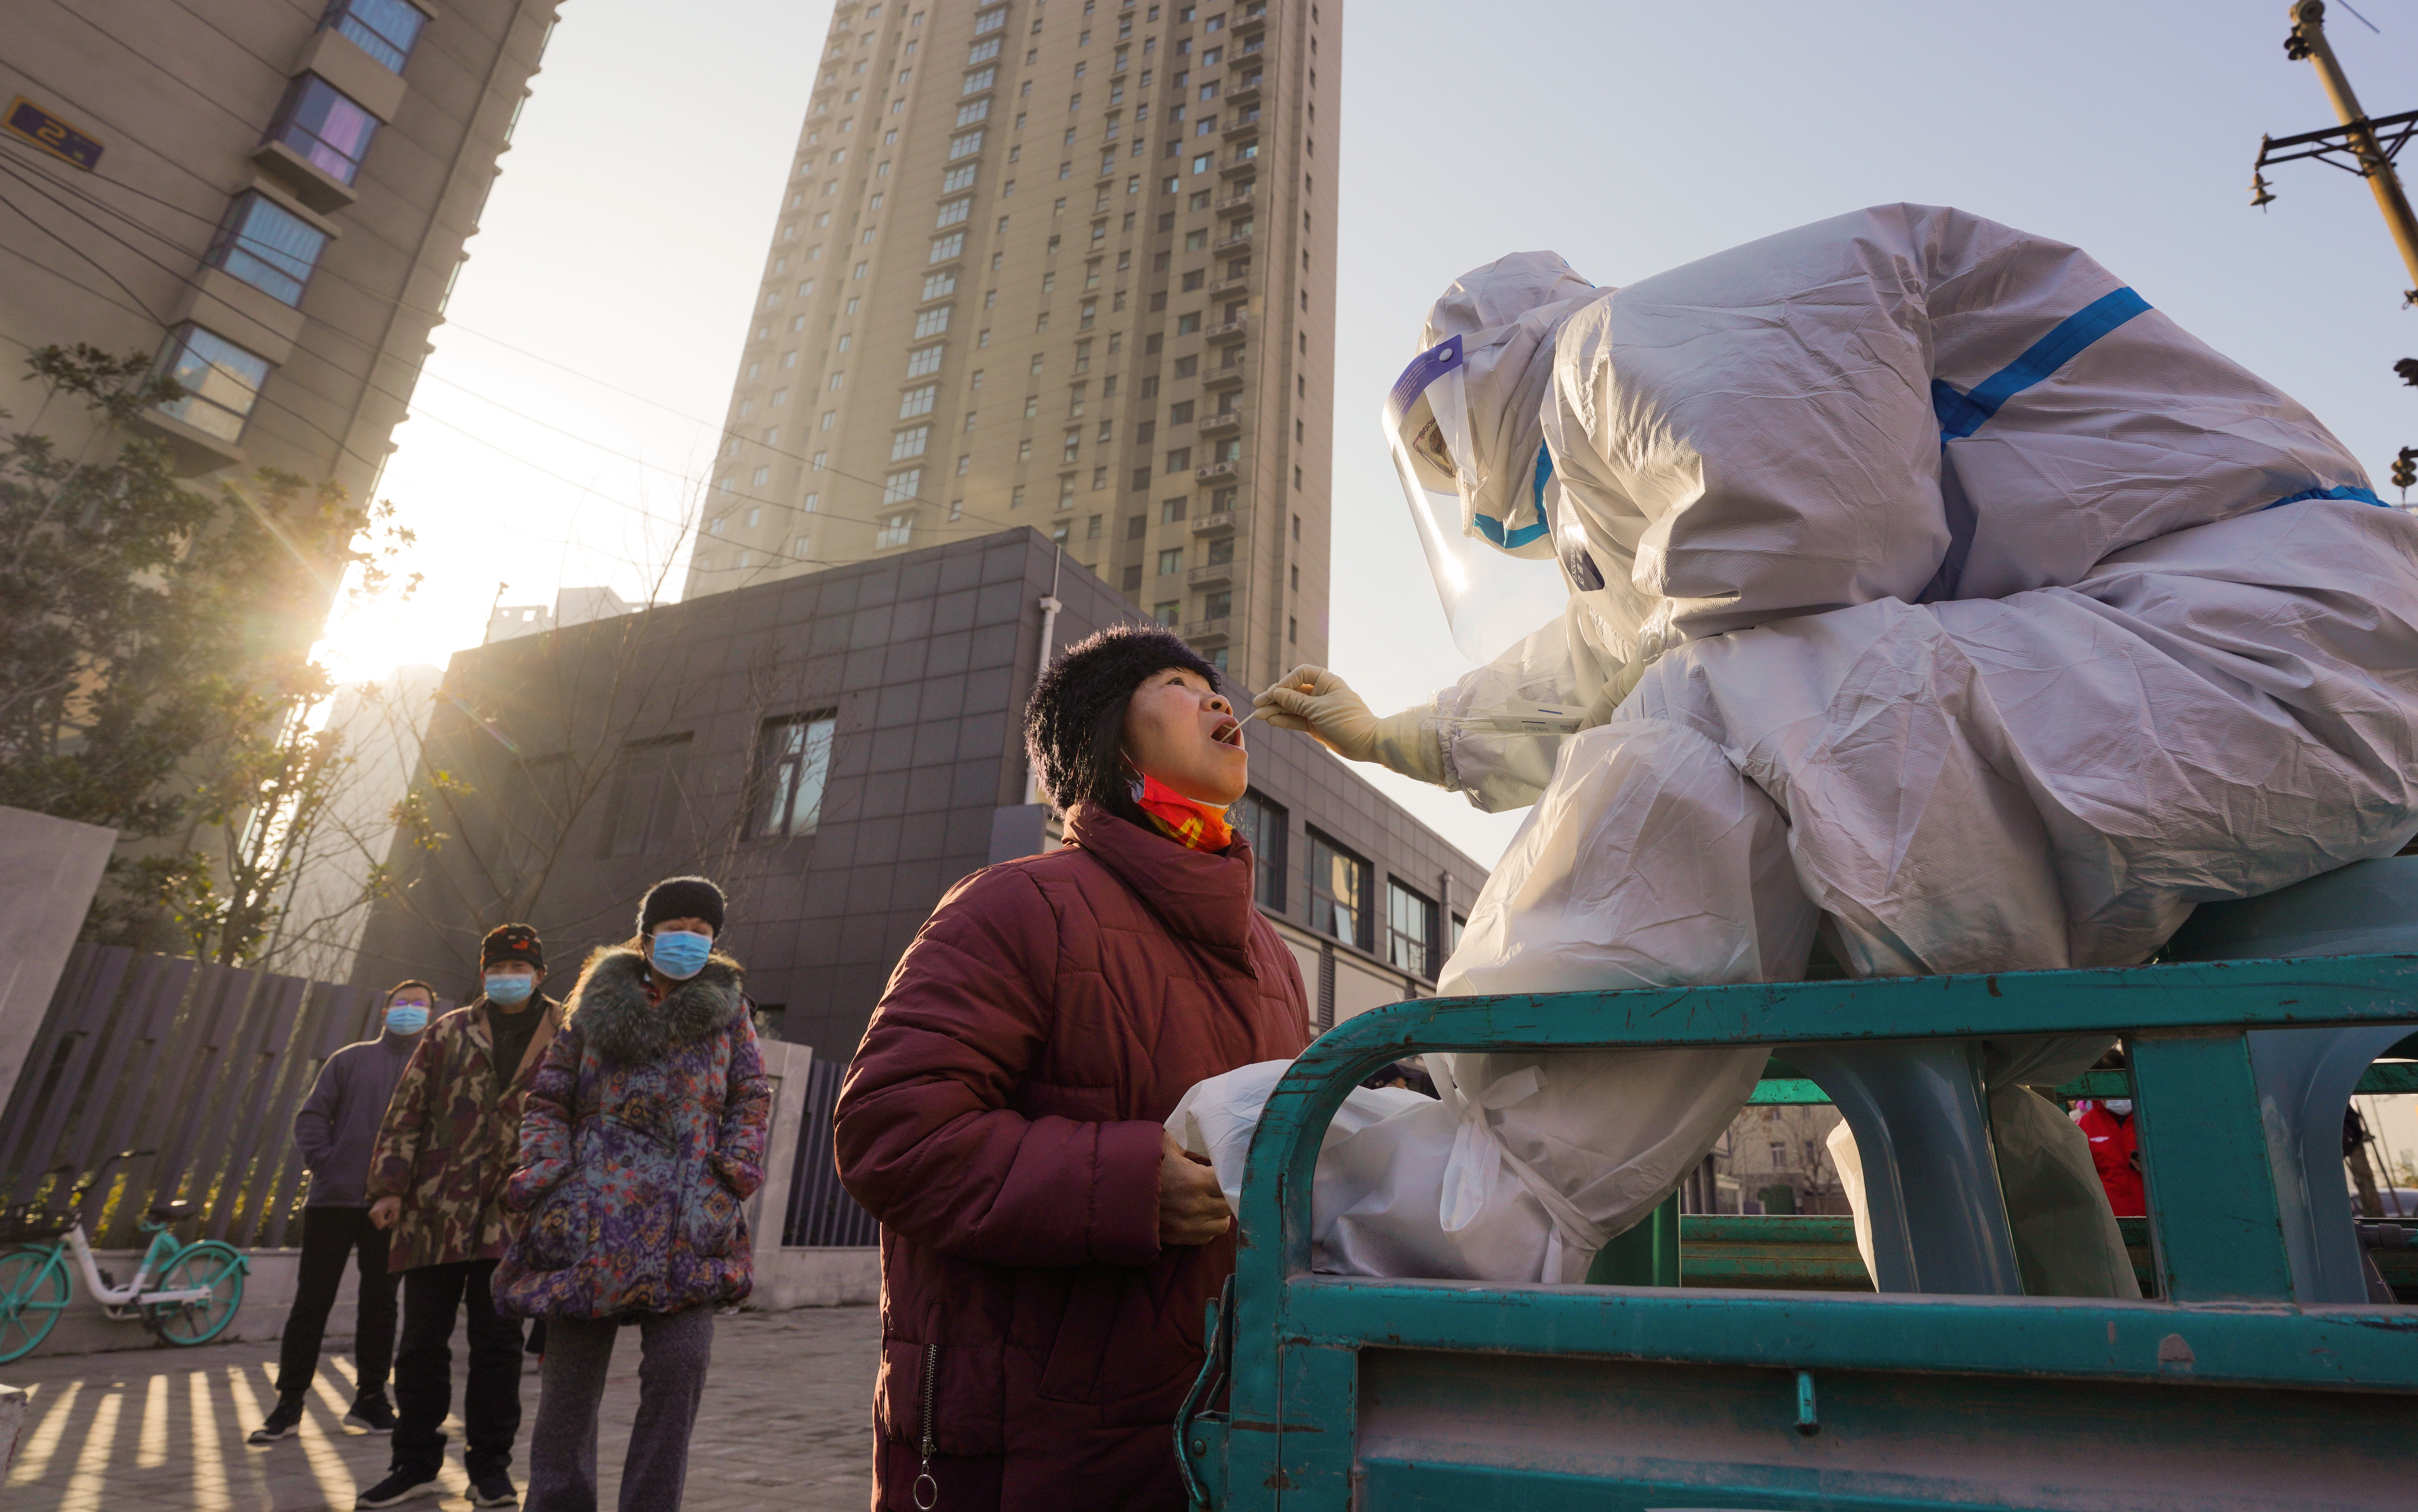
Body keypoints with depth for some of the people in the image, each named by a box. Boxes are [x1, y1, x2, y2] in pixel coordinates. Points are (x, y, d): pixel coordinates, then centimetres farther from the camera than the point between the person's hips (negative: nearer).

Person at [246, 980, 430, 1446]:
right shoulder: (351, 1059, 9)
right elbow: (311, 1115, 6)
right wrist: (323, 1161, -9)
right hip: (334, 1199, 0)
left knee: (380, 1303, 7)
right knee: (312, 1302, 3)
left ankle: (370, 1398, 16)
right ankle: (290, 1401, 14)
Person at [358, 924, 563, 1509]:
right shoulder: (448, 1033, 7)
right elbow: (408, 1111, 6)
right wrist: (391, 1186, -2)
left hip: (512, 1215, -1)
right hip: (436, 1212, 1)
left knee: (498, 1342, 6)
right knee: (423, 1341, 9)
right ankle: (415, 1463, 24)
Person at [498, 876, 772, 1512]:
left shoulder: (728, 1005, 11)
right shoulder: (598, 1002, 10)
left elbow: (752, 1097, 10)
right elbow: (548, 1098, 12)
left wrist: (738, 1168, -5)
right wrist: (546, 1171, -3)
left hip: (686, 1219, 0)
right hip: (593, 1213, 1)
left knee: (681, 1365, -10)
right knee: (572, 1376, 6)